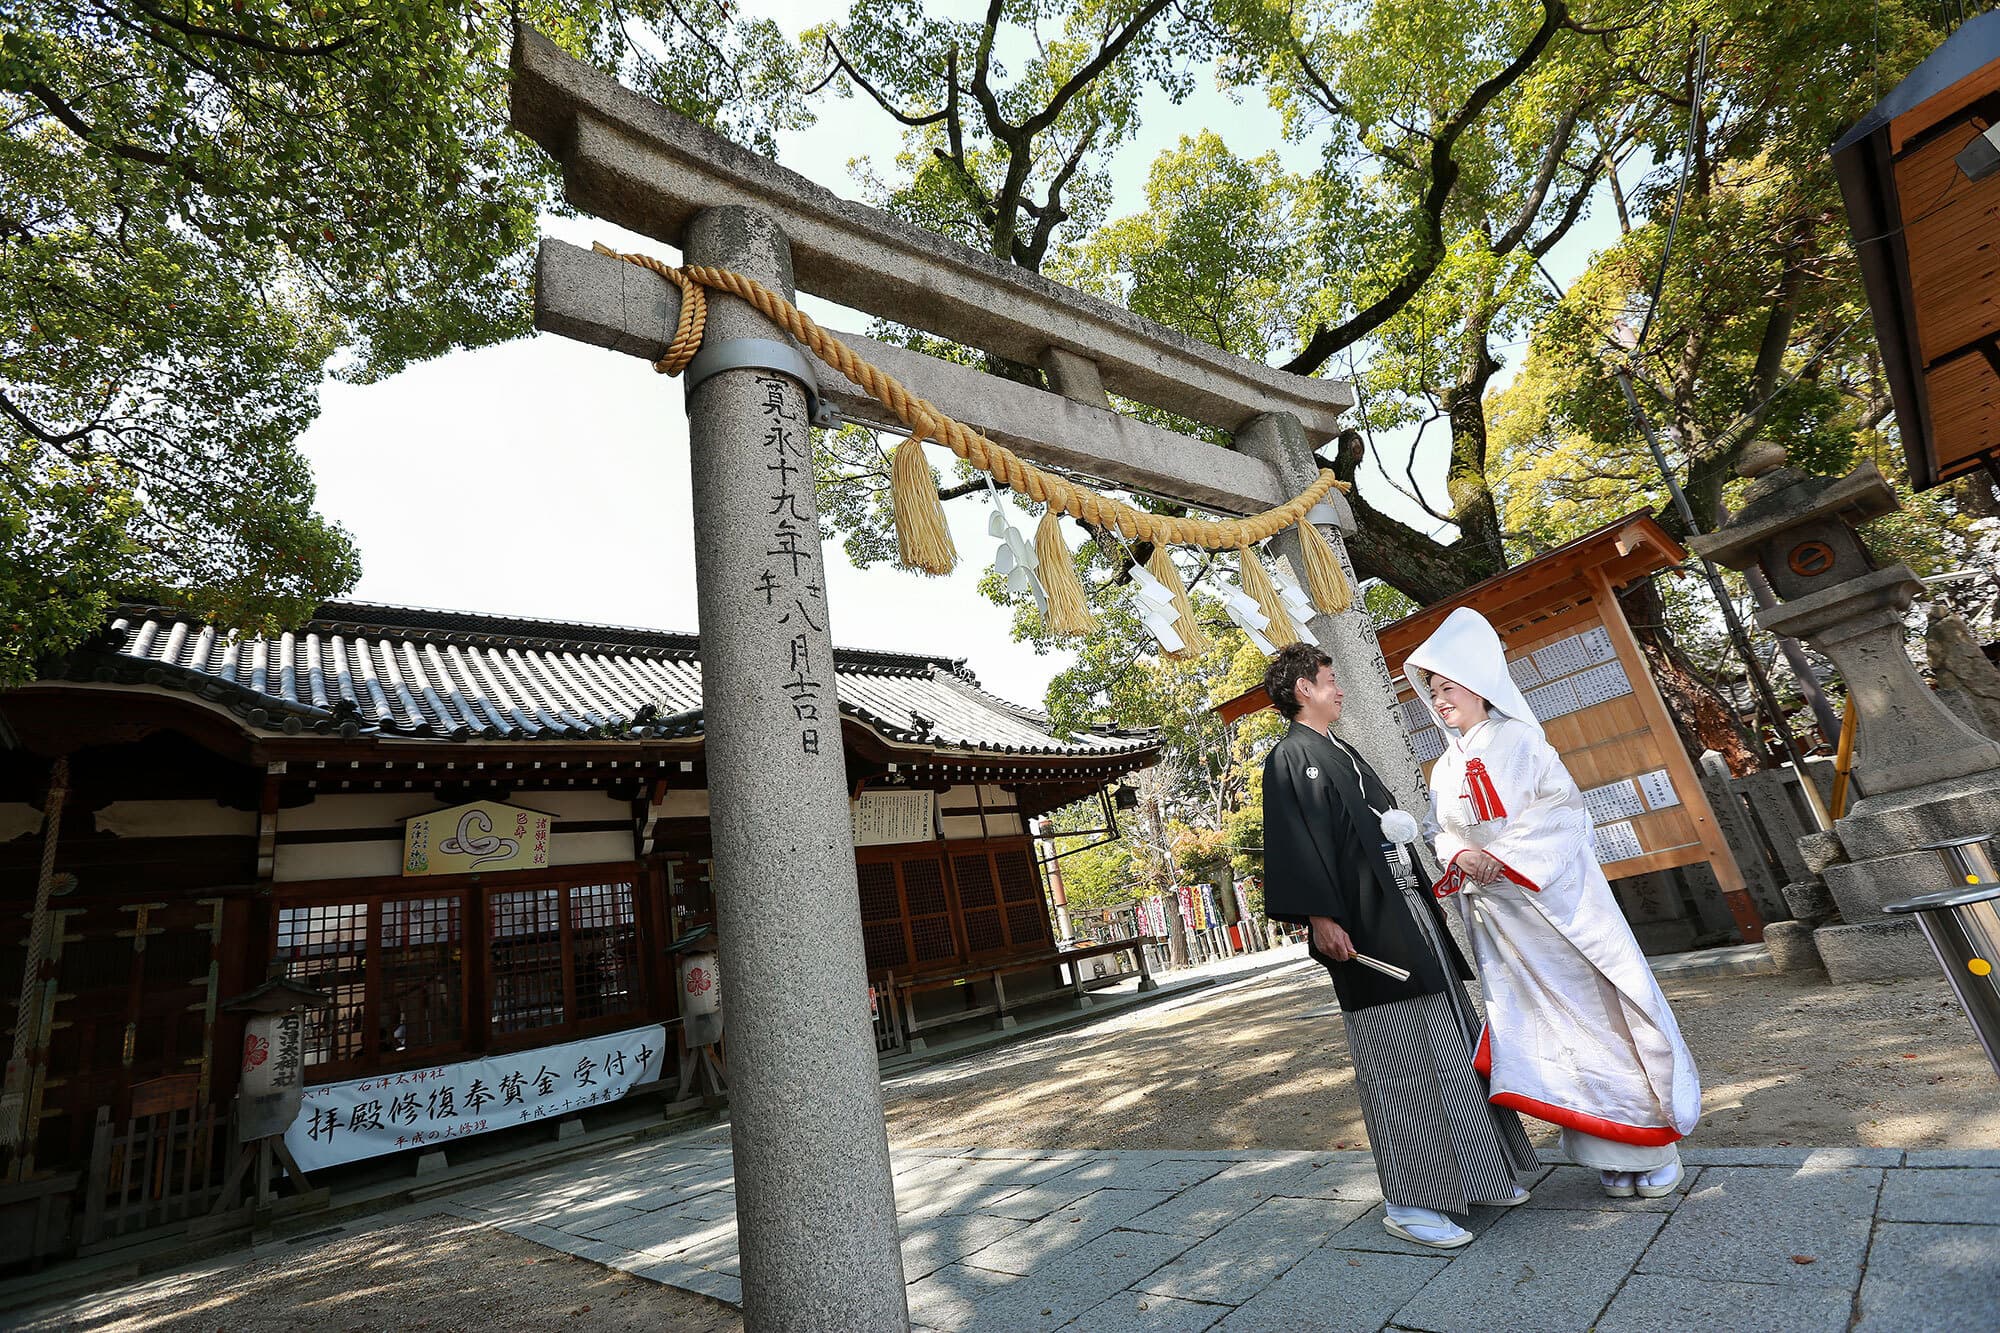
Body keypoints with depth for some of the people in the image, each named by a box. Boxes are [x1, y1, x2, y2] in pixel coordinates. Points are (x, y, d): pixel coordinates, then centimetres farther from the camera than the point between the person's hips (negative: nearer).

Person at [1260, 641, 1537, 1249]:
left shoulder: (1344, 752, 19)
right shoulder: (1289, 759, -10)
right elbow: (1294, 845, -20)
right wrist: (1320, 918, -26)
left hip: (1408, 909, 10)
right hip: (1367, 924, -10)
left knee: (1450, 1040, 16)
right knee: (1396, 1054, -4)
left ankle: (1471, 1172, 31)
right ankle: (1408, 1200, 9)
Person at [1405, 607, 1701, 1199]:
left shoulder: (1519, 741, -4)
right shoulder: (1445, 770, 11)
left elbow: (1563, 810, -12)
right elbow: (1446, 837, 10)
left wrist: (1503, 857, -20)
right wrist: (1461, 858, -13)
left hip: (1552, 900, -4)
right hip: (1493, 914, 5)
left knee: (1596, 1006, 2)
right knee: (1543, 1021, 7)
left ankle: (1649, 1150, 20)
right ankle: (1611, 1154, 20)